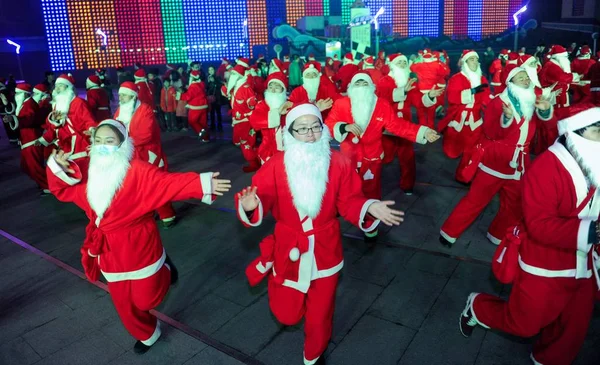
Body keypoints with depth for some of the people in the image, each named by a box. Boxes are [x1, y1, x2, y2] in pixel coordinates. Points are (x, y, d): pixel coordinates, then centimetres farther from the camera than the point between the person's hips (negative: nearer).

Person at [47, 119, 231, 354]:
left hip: (139, 247, -6)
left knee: (146, 299, 5)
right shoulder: (91, 174, 2)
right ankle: (147, 335, 42)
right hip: (111, 251, 6)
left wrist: (201, 184, -45)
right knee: (124, 304, 16)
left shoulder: (137, 170, -18)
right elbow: (62, 189, 12)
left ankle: (164, 269, 36)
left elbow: (168, 183, -30)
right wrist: (58, 168, -8)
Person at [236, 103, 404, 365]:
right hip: (289, 251, 0)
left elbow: (348, 202, -7)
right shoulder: (276, 165, -12)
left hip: (325, 252, 1)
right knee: (287, 315, 13)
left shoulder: (339, 163, -9)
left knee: (319, 315, 17)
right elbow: (262, 198, -20)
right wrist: (250, 206, -43)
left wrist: (369, 207, -26)